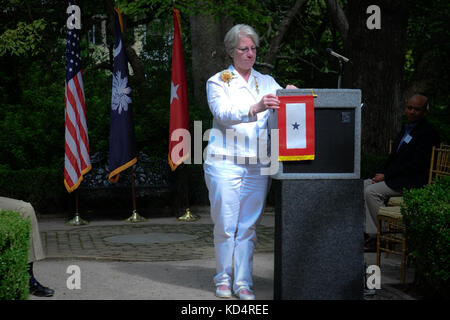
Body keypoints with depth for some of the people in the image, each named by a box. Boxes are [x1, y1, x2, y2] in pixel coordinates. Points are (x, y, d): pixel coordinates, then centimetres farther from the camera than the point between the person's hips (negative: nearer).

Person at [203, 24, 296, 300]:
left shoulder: (266, 82, 17)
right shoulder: (218, 82, 3)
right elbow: (223, 114, -14)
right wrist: (255, 108, -30)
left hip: (258, 165, 3)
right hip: (225, 163, -3)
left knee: (249, 226, 3)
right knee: (226, 224, -2)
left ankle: (244, 282, 9)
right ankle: (223, 279, 13)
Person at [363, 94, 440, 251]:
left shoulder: (428, 132, -13)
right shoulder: (406, 128, 17)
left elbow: (417, 165, -19)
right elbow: (394, 156, 21)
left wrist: (386, 175, -16)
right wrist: (382, 173, 1)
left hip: (412, 182, -10)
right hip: (394, 177, 10)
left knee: (372, 191, -22)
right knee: (363, 185, -2)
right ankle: (370, 233, -6)